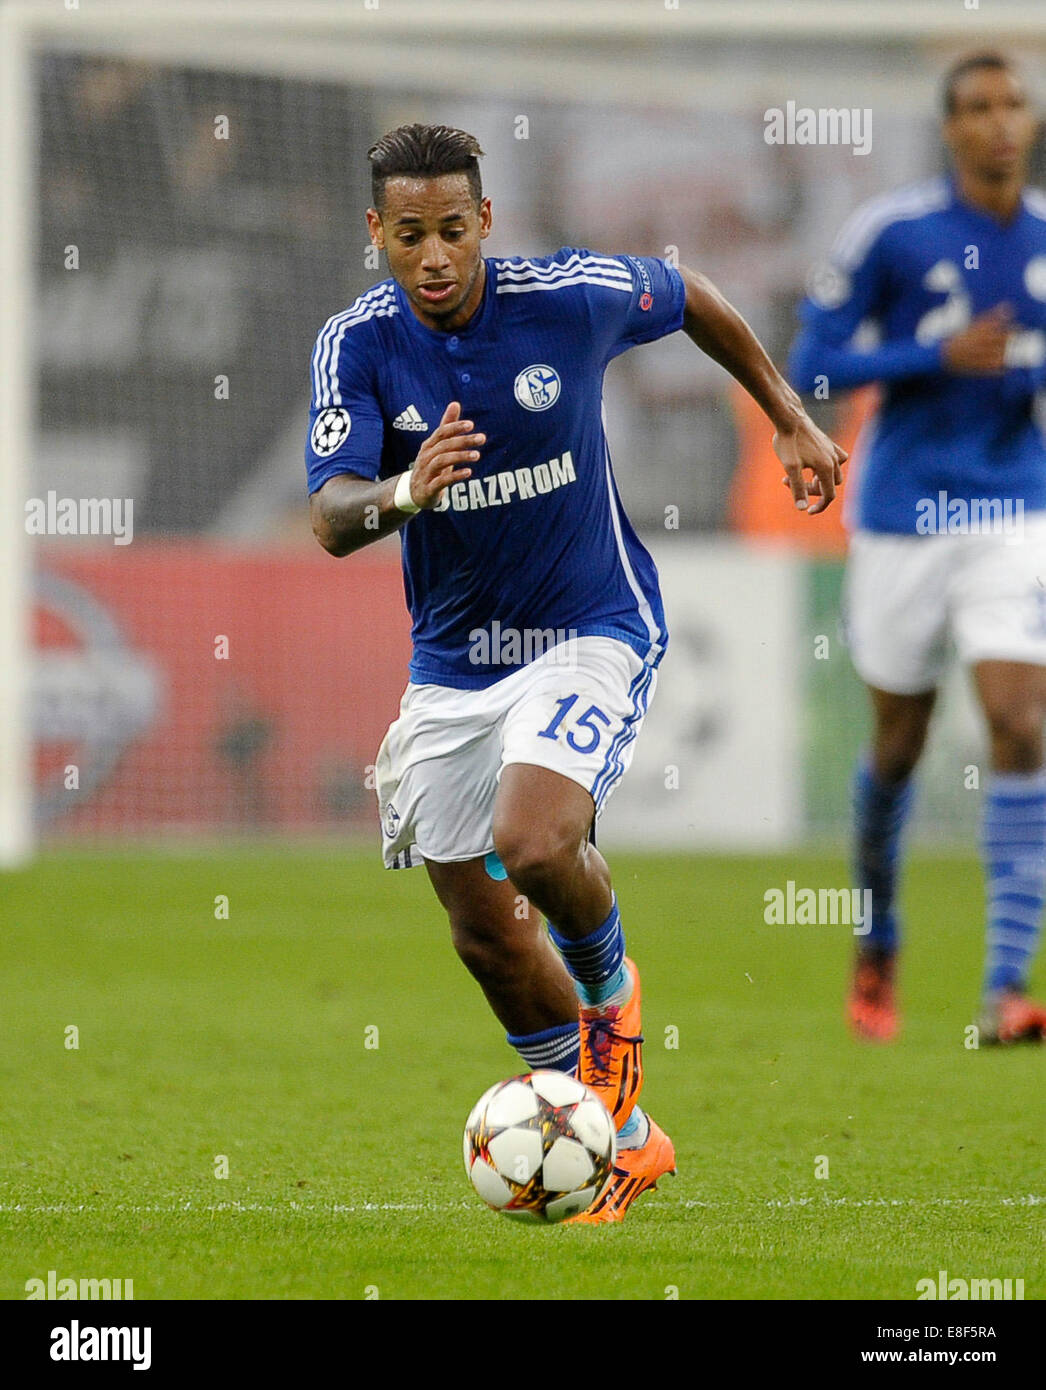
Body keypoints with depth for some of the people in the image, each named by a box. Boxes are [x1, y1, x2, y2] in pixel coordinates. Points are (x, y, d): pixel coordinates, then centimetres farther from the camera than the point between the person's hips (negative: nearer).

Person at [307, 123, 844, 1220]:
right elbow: (332, 520, -22)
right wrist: (405, 491, -44)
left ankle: (609, 990, 5)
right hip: (452, 663, 4)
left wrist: (789, 418, 15)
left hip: (590, 631, -4)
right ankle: (623, 1139, 24)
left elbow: (691, 298, 7)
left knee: (534, 842, -29)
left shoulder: (572, 297, -15)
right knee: (484, 934, 5)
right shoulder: (357, 345, -12)